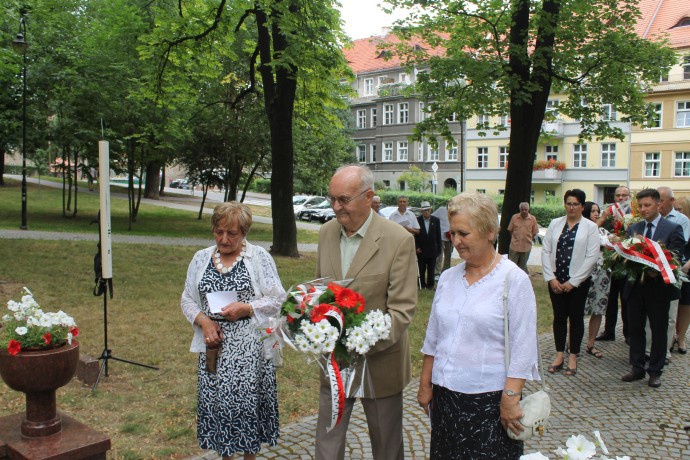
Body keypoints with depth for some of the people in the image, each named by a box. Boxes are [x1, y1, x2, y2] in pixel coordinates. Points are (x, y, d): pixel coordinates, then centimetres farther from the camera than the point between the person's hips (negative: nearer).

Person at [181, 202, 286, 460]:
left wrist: (246, 307, -17)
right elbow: (188, 300, 13)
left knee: (246, 400, -3)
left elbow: (277, 300, -3)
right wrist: (204, 321, -6)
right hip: (213, 344, 3)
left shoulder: (259, 257, -1)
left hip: (249, 347, -3)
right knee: (215, 400, 6)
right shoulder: (201, 259, 10)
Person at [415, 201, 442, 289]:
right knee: (422, 270, 7)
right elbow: (414, 235, -1)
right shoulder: (417, 220, -3)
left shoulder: (436, 220, 2)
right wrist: (416, 247, -6)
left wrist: (439, 249, 3)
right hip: (421, 250, -1)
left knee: (431, 269, 5)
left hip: (432, 250, 1)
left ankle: (430, 284, 15)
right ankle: (422, 285, 16)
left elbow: (438, 235, 5)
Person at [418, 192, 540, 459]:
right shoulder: (447, 278, 7)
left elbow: (522, 349, -11)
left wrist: (510, 400, -14)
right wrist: (425, 385, 13)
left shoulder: (514, 279, -8)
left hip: (489, 401, -5)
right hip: (444, 397, 5)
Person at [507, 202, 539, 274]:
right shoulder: (514, 217, -5)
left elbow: (534, 232, 3)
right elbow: (510, 230, 3)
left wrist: (529, 240, 0)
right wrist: (514, 239, 1)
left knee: (523, 265, 15)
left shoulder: (533, 219, -5)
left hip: (526, 246, 0)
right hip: (515, 245, 0)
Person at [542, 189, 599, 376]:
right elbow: (546, 251, 3)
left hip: (578, 281, -2)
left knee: (576, 318, 7)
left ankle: (573, 357, 17)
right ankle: (559, 355, 19)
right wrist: (551, 278, -6)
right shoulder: (555, 224, 5)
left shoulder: (590, 227, -3)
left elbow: (592, 256, -8)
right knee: (559, 317, 8)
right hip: (556, 279, 2)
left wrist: (573, 281, -11)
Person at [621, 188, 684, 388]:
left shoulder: (673, 229, -5)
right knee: (635, 329, 11)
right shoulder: (633, 228, 7)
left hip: (659, 287, -4)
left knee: (658, 331, 8)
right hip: (635, 287, 4)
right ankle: (637, 368, 24)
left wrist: (657, 270, -26)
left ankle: (655, 371, 20)